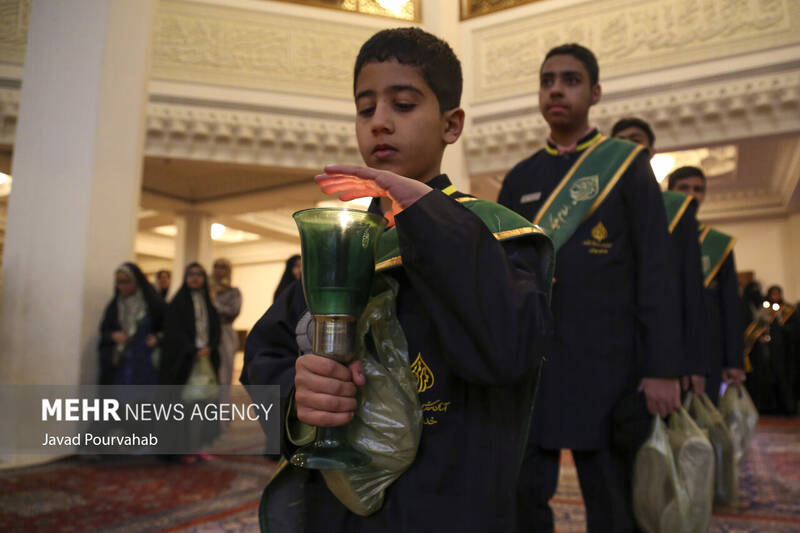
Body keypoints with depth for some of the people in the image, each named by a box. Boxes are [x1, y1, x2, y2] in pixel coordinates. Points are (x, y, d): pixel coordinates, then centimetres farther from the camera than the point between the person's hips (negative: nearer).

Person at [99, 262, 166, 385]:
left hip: (146, 362, -3)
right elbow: (104, 331, 14)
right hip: (119, 365, 4)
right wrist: (113, 336, -7)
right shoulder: (114, 306, 9)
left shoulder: (153, 303, -3)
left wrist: (158, 338, -16)